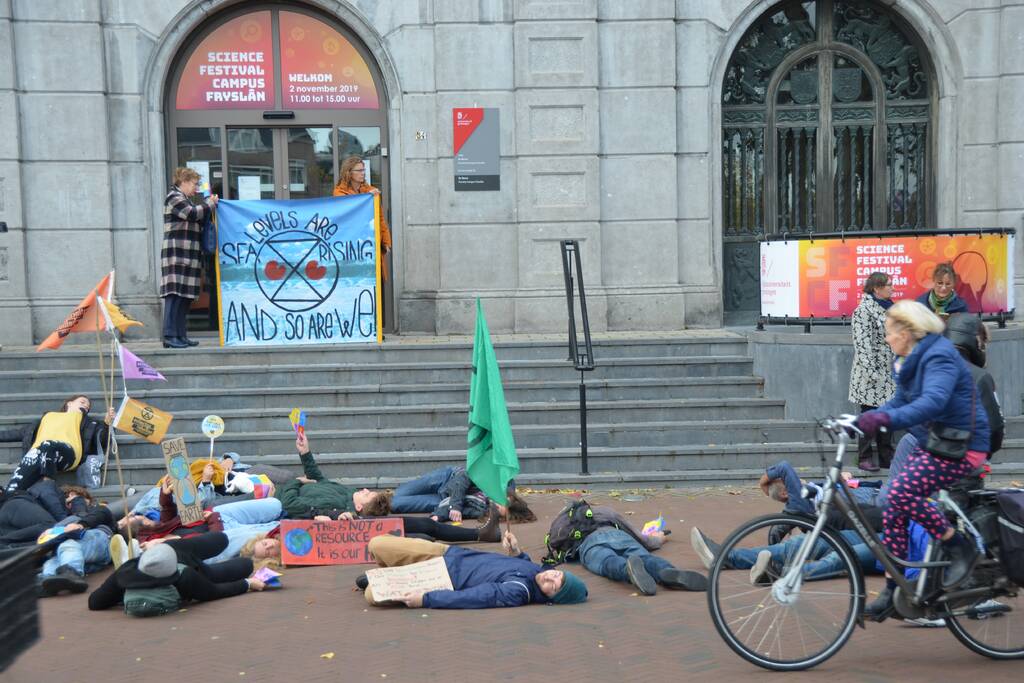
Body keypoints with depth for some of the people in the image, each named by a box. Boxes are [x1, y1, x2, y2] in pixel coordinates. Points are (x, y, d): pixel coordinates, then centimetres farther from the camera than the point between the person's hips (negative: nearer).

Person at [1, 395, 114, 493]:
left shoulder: (85, 420, 35)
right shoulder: (49, 415, 43)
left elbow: (100, 441, 18)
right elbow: (21, 432, 43)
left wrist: (106, 423, 1)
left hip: (67, 450, -3)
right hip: (38, 451, 3)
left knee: (47, 446, -42)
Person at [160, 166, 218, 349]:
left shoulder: (185, 199, 26)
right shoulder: (174, 197, -5)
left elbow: (198, 221, 25)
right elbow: (192, 214, -18)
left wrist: (208, 204, 14)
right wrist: (210, 203, -4)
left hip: (188, 256, 10)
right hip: (177, 254, -10)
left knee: (185, 296, 8)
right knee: (175, 294, -11)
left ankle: (180, 335, 11)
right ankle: (170, 336, -12)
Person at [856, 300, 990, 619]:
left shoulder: (939, 356, -19)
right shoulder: (911, 361, 12)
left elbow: (933, 402, -36)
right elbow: (901, 402, 18)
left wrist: (886, 419, -49)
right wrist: (864, 419, 1)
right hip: (932, 444, 9)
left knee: (901, 491, -28)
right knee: (893, 513, 1)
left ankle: (960, 548, -9)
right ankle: (892, 591, 10)